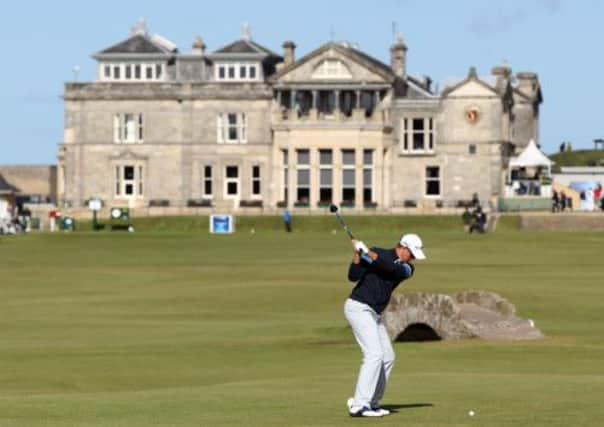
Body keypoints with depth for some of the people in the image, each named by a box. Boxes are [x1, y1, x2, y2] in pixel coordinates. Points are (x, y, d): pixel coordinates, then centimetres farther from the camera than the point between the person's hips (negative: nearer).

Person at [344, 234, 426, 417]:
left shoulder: (407, 268, 6)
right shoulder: (378, 252, -8)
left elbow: (393, 268, -19)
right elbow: (353, 276, -15)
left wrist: (369, 254, -30)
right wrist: (357, 255, -31)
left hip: (374, 314, 8)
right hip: (358, 307, -8)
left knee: (388, 357, 10)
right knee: (374, 354, -19)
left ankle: (372, 403, 15)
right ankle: (359, 405, -23)